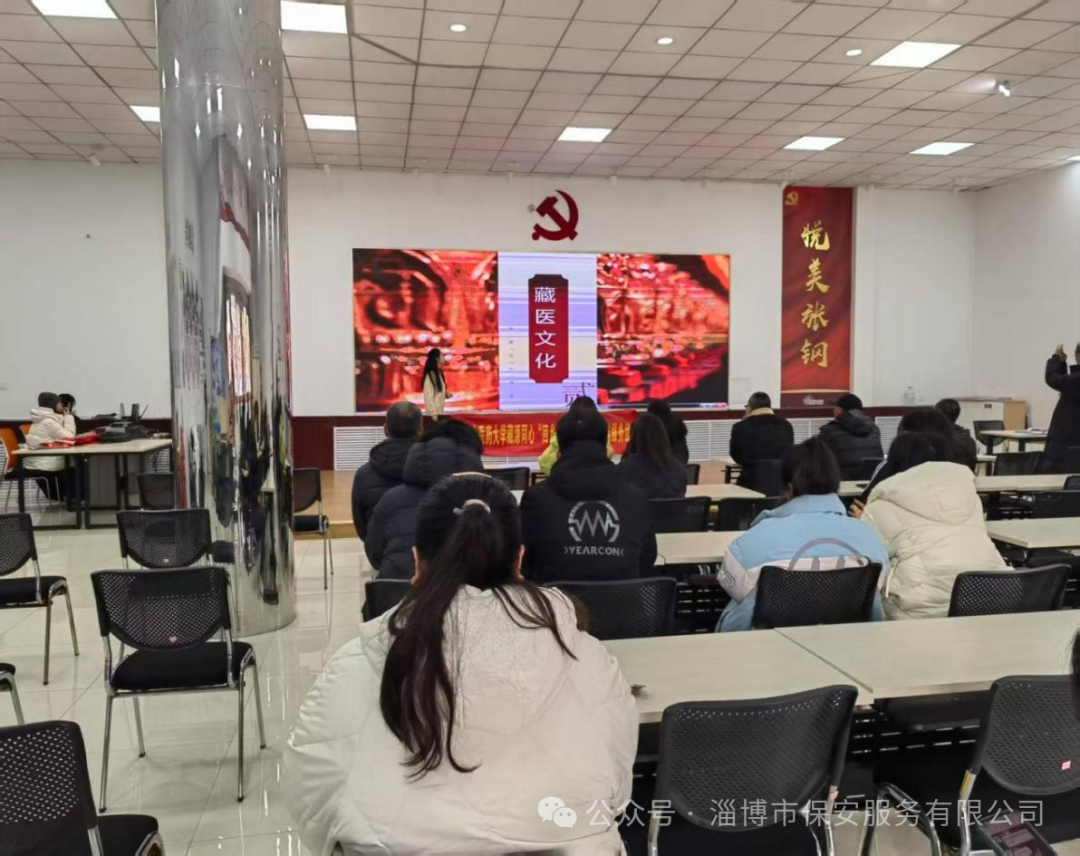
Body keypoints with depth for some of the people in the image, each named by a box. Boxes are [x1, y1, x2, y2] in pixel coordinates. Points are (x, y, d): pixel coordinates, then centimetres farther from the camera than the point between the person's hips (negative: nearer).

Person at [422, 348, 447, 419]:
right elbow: (429, 396, -18)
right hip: (433, 412, -8)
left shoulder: (439, 372, 9)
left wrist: (446, 394, 1)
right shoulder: (430, 374, -16)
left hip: (439, 410, 8)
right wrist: (433, 413, -19)